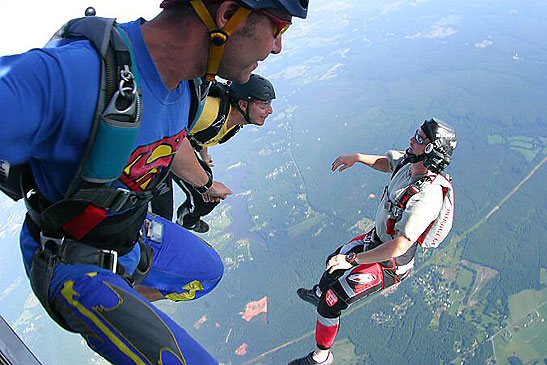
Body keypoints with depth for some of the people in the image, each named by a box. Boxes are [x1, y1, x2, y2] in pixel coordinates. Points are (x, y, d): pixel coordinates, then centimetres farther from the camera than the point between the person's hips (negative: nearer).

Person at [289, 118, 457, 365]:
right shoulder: (410, 162, -11)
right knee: (336, 261, 30)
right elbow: (386, 162, 13)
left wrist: (353, 259, -31)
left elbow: (400, 246, -38)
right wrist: (357, 157, -5)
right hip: (376, 239, 9)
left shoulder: (426, 197, -37)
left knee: (329, 305, -3)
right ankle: (319, 293, 64)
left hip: (389, 265, -9)